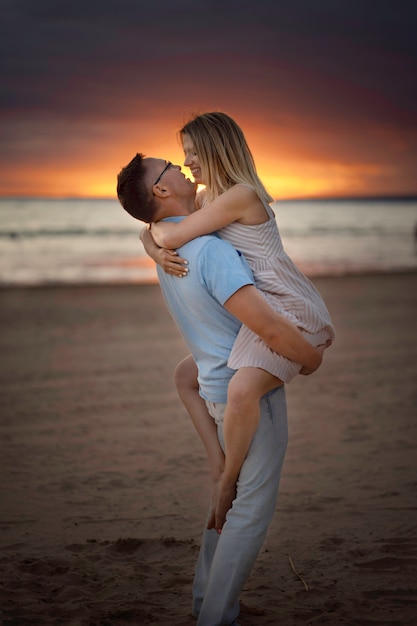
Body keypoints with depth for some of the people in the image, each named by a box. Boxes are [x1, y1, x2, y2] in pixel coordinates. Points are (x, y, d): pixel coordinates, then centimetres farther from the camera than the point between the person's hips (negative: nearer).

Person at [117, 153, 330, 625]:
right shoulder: (210, 252, -27)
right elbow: (269, 329, -31)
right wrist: (313, 359, -12)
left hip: (218, 389, 9)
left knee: (232, 493, 22)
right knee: (253, 506, 2)